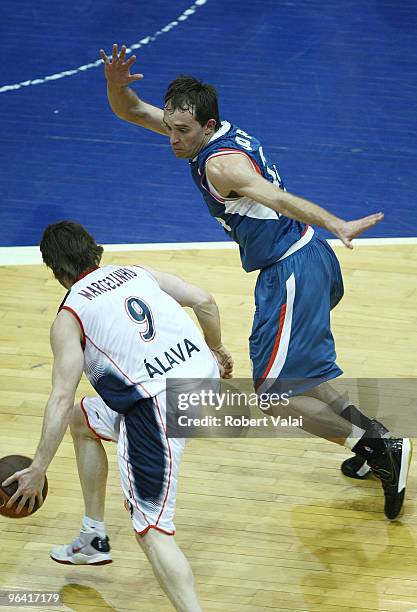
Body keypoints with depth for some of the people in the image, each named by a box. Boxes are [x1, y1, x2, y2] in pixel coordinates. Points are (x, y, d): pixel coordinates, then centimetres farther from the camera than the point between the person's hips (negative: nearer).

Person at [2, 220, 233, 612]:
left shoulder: (68, 318, 1)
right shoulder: (138, 273, 16)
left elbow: (61, 398, -6)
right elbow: (204, 302, 10)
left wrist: (37, 470, -2)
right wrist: (216, 348, 29)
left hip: (161, 404, -8)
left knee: (151, 529, -5)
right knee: (82, 420, 30)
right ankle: (93, 539, 38)